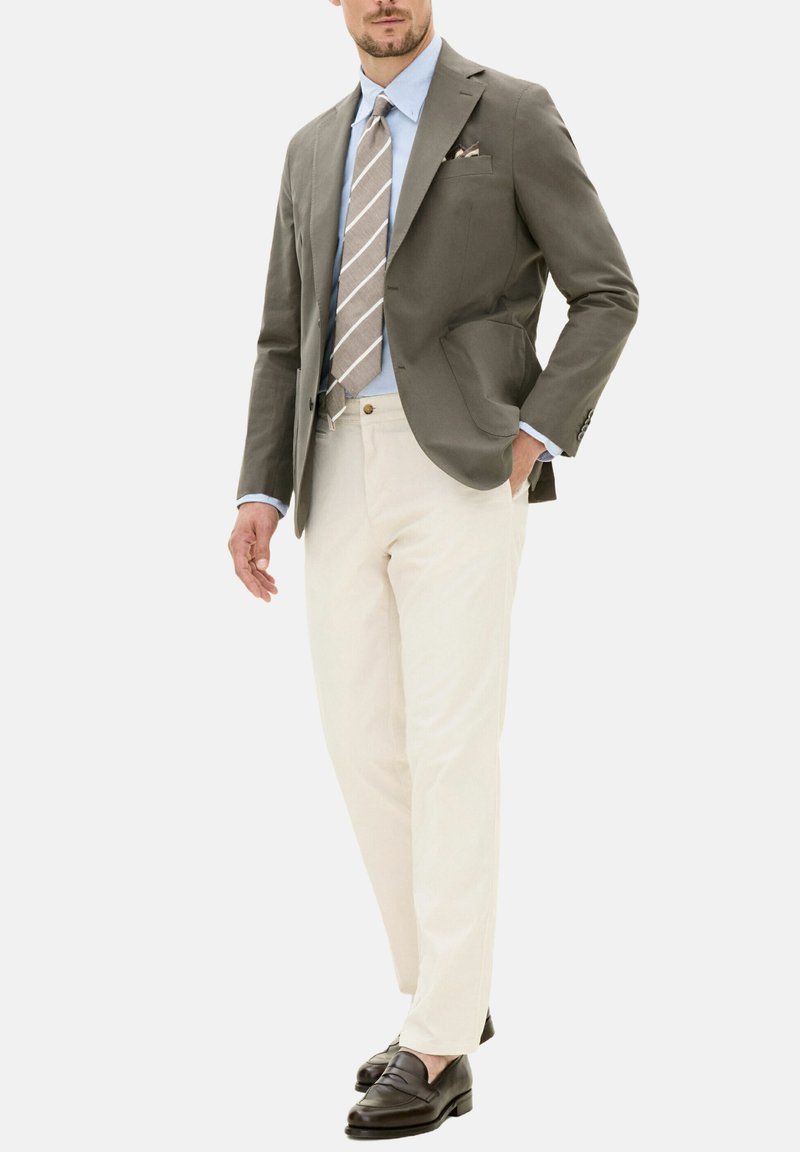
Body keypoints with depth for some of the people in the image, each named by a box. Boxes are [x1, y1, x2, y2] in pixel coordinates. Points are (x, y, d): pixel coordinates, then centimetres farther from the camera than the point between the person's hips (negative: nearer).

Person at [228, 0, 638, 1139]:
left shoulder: (513, 114, 1)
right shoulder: (315, 149, 18)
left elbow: (607, 294, 0)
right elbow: (287, 342, 16)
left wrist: (537, 434, -12)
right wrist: (260, 494, 4)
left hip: (464, 471, -6)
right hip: (342, 474, 6)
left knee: (449, 752, -11)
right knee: (366, 750, 4)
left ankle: (437, 1053, -7)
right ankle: (450, 997, 21)